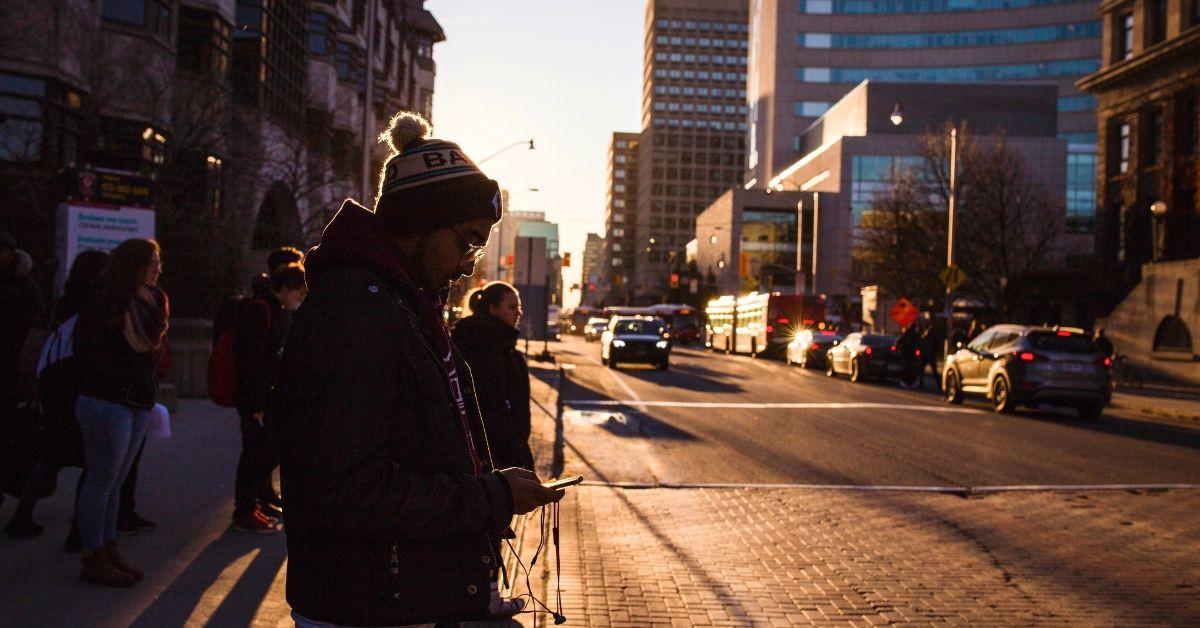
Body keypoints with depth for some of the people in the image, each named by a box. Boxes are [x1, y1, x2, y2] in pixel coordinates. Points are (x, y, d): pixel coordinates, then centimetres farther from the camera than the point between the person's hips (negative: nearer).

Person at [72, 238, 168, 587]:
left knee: (114, 483, 14)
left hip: (137, 406, 8)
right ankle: (95, 560, 7)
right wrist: (130, 373, -18)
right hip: (107, 404, -8)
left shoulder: (150, 303, 11)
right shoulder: (106, 307, -12)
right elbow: (87, 354, -16)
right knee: (102, 482, -1)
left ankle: (108, 552, 22)